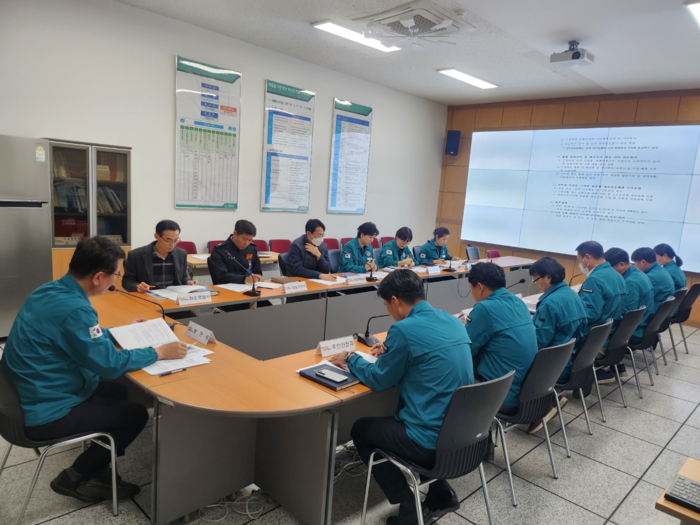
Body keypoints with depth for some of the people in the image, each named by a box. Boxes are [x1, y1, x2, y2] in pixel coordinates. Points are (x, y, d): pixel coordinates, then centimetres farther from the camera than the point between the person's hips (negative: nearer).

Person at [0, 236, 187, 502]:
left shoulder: (49, 290, 0)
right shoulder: (73, 308, -30)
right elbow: (109, 364, -25)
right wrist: (160, 352, -14)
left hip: (25, 398, 10)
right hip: (43, 414, -9)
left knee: (118, 393, 21)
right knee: (136, 414, 2)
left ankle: (97, 475, 26)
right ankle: (73, 478, 16)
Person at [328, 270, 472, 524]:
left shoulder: (404, 329, -19)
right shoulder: (453, 322, 4)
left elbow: (378, 380, -6)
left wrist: (350, 359, 10)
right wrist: (391, 351, 23)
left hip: (432, 440, -8)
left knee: (361, 429, 16)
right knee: (395, 418, 32)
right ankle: (441, 492, 26)